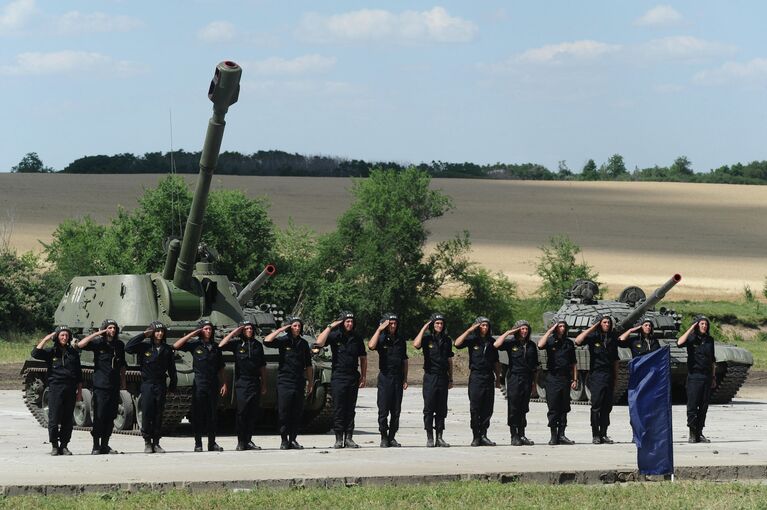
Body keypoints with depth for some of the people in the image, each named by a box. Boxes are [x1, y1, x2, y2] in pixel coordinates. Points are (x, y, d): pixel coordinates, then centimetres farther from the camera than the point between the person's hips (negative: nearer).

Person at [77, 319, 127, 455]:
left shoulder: (119, 345, 11)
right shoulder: (98, 343, -4)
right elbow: (80, 345, -20)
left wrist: (123, 381, 20)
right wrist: (96, 334, -18)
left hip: (114, 386, 5)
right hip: (100, 386, -5)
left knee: (110, 418, 5)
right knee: (99, 417, -6)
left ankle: (105, 445, 13)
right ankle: (96, 446, 1)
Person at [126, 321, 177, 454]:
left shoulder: (167, 349, 7)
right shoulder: (144, 346, 0)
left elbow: (172, 370, 13)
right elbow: (128, 348, -14)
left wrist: (173, 386, 11)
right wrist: (143, 335, -12)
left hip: (161, 385, 2)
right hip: (147, 384, -2)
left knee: (158, 415, 4)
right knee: (146, 414, -6)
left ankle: (156, 443, 10)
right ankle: (147, 442, 2)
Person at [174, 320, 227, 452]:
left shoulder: (215, 347, 11)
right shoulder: (195, 345, 1)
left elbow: (221, 369, 14)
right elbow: (176, 346, -10)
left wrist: (224, 384, 7)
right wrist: (191, 335, -10)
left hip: (213, 385, 3)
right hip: (199, 385, -3)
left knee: (212, 415, 5)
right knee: (198, 415, -1)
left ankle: (212, 443, 11)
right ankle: (198, 444, 3)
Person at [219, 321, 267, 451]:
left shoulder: (257, 345, 12)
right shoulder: (237, 343, 2)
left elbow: (262, 366, 17)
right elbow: (221, 346, -14)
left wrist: (264, 384, 14)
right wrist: (233, 333, -9)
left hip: (255, 383, 3)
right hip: (241, 383, -3)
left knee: (253, 413, 2)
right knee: (241, 412, -8)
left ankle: (248, 440, 10)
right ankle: (241, 442, -4)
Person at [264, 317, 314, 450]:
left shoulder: (303, 343, 11)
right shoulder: (283, 341, -1)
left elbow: (308, 365, 16)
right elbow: (267, 341, -20)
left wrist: (310, 383, 13)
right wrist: (281, 329, -14)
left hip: (299, 383, 4)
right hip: (284, 382, -4)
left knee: (297, 414, 4)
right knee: (283, 413, -3)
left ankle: (293, 439, 11)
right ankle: (284, 440, 3)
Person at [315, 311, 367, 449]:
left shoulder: (357, 337, 8)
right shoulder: (334, 335, -2)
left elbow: (363, 358, 14)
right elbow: (319, 343, -19)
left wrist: (363, 377, 8)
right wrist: (330, 327, -17)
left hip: (353, 377, 3)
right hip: (338, 377, -3)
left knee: (350, 410, 5)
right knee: (338, 409, -2)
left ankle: (349, 438, 9)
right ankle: (339, 439, 0)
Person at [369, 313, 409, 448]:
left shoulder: (401, 340, 11)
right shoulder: (381, 339, -1)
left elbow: (405, 360, 16)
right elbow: (371, 346, -25)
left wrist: (405, 379, 10)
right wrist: (379, 329, -19)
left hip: (398, 378, 4)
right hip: (385, 376, -4)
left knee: (396, 410, 5)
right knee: (383, 410, -4)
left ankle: (392, 437, 12)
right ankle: (384, 438, 3)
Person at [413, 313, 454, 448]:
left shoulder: (447, 340, 11)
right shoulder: (427, 338, -1)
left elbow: (449, 360, 16)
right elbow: (416, 344, -23)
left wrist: (450, 379, 14)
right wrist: (424, 328, -15)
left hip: (443, 376, 4)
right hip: (430, 376, -4)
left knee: (441, 409, 5)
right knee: (429, 408, -3)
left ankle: (439, 437, 10)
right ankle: (429, 438, 1)